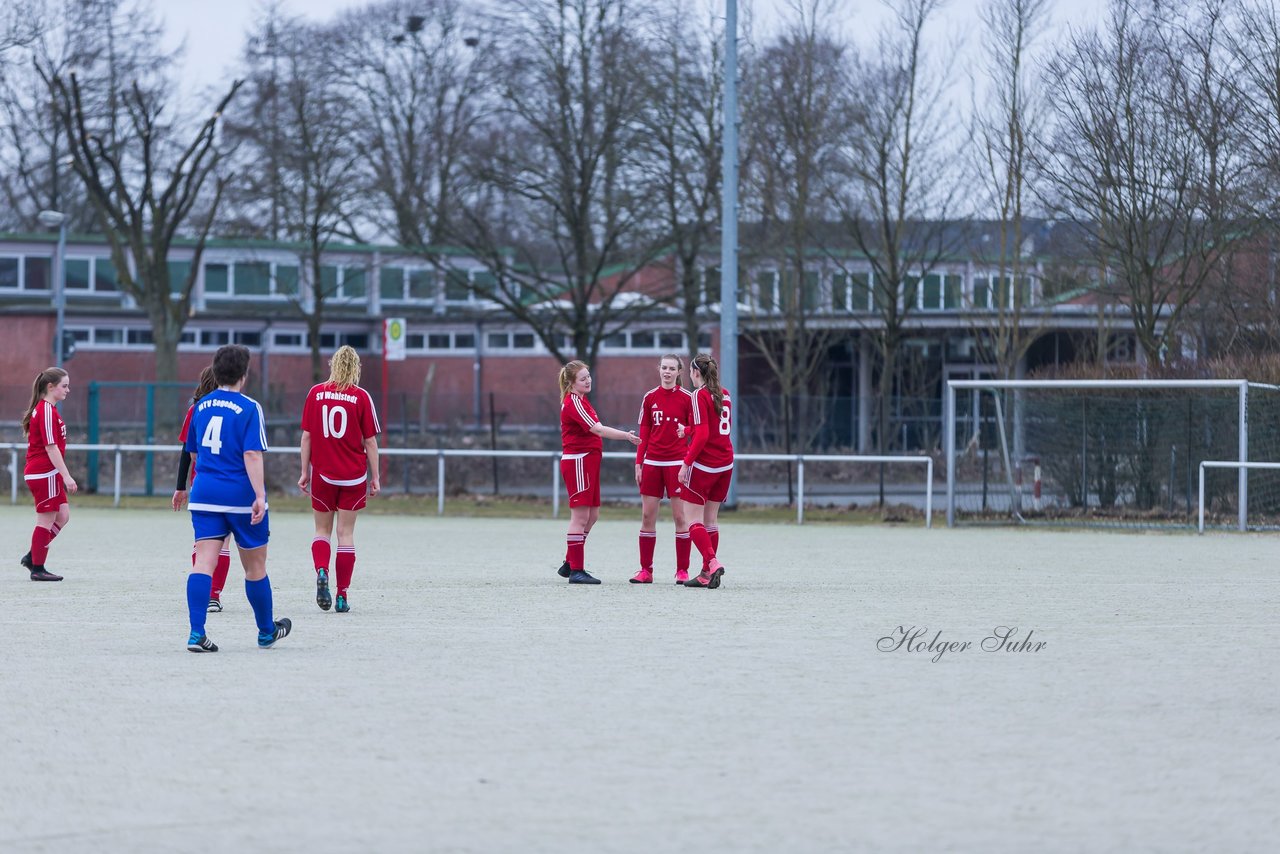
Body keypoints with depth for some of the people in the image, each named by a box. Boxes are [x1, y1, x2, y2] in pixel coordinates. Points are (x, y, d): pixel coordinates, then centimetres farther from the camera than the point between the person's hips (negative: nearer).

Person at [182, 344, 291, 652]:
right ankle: (266, 631, 26)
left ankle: (196, 633, -17)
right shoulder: (249, 408, -9)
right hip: (241, 495, -4)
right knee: (255, 566, 11)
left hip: (204, 492, 4)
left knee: (204, 561, -4)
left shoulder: (201, 406, 10)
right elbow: (252, 454, -17)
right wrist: (259, 495, -20)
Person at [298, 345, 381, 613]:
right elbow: (370, 442, -3)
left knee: (322, 530, 13)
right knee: (346, 533, 6)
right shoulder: (361, 397, -5)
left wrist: (305, 472, 8)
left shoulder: (316, 393, -1)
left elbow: (306, 436, 1)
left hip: (322, 474, 1)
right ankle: (342, 595, 4)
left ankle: (321, 571, -15)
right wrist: (375, 477, 5)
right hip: (353, 476, -1)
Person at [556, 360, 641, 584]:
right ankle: (576, 570, -5)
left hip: (588, 461, 10)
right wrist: (626, 436, -31)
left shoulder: (581, 400, 16)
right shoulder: (573, 402, -16)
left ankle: (569, 564, 21)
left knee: (592, 514, 13)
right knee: (580, 516, -8)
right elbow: (597, 429, -26)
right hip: (578, 462, -10)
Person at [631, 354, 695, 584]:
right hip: (652, 462, 4)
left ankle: (682, 571, 3)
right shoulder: (650, 397, 8)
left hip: (677, 462, -3)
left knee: (680, 516, -3)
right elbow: (644, 433, 10)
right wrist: (638, 463, 5)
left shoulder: (687, 398, -2)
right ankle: (646, 570, 8)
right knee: (647, 516, 2)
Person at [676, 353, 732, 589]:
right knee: (710, 520, 11)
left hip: (703, 463, -7)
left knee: (693, 519, -2)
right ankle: (706, 574, 10)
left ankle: (712, 562, -20)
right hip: (725, 463, 7)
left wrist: (686, 463, -14)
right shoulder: (724, 395, 10)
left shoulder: (700, 395, -12)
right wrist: (689, 429, 30)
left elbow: (702, 435, -18)